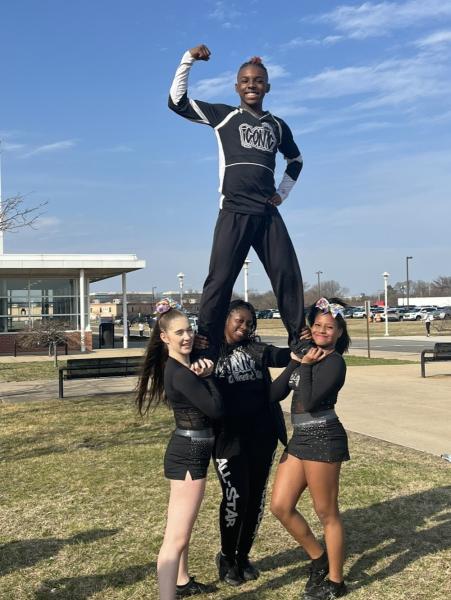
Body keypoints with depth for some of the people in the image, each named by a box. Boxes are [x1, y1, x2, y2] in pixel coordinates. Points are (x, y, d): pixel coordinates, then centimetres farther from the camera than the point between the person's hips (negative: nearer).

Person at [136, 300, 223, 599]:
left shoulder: (183, 365, 7)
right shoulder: (181, 373, -22)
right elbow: (217, 409, -23)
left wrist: (203, 373, -11)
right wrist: (207, 374, -14)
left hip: (189, 449, 11)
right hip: (190, 453, -11)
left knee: (184, 528, 25)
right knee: (177, 536, -11)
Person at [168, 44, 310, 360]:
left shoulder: (278, 126, 17)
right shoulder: (224, 115, 8)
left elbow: (296, 159, 33)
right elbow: (177, 101, 1)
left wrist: (283, 192, 19)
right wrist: (189, 60, -5)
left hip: (268, 213, 4)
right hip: (234, 212, -3)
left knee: (288, 275, -2)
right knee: (220, 280, -7)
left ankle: (299, 339, 9)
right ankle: (206, 348, -4)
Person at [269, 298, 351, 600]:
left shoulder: (334, 362, -10)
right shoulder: (308, 355, 13)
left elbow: (309, 402, -21)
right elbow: (275, 393, 5)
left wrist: (305, 366, -12)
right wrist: (297, 360, -1)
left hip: (322, 439, -8)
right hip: (300, 438, 8)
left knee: (327, 513, 4)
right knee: (280, 506, 9)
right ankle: (318, 558, 29)